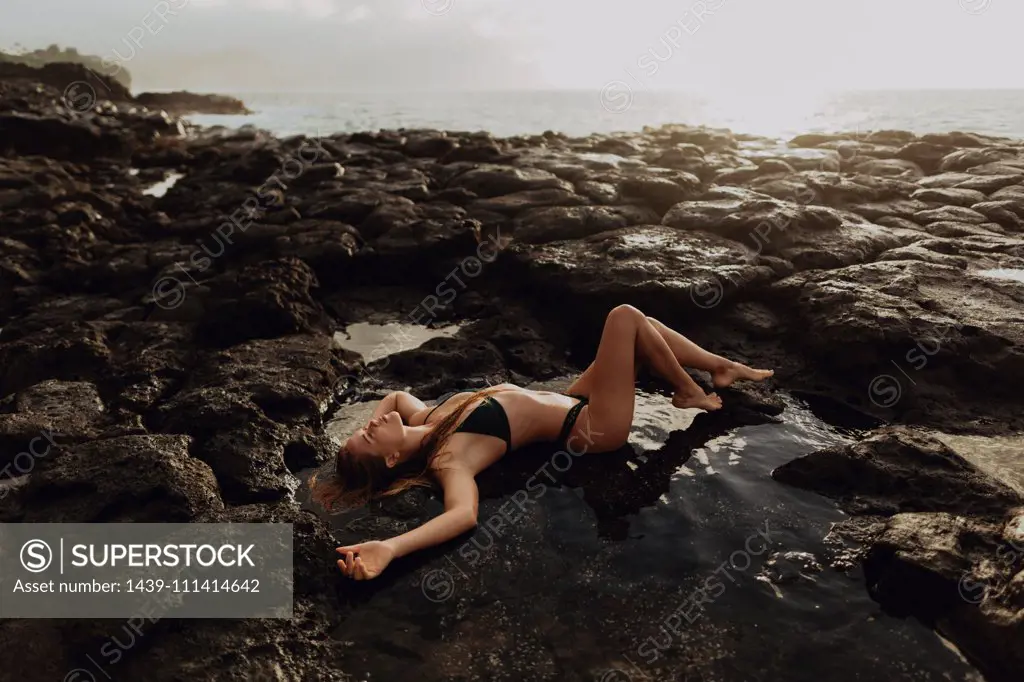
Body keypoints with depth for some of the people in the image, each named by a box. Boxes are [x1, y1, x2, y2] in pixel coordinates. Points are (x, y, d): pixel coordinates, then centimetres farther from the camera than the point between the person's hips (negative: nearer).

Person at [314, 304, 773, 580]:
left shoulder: (421, 422, -4)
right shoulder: (446, 460, -28)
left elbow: (400, 394, 17)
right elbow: (464, 514, -46)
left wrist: (382, 410, -3)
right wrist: (388, 548, -58)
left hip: (568, 401, 8)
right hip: (591, 425, -8)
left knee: (644, 325, 13)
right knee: (625, 317, -13)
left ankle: (724, 367, 35)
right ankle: (690, 393, 11)